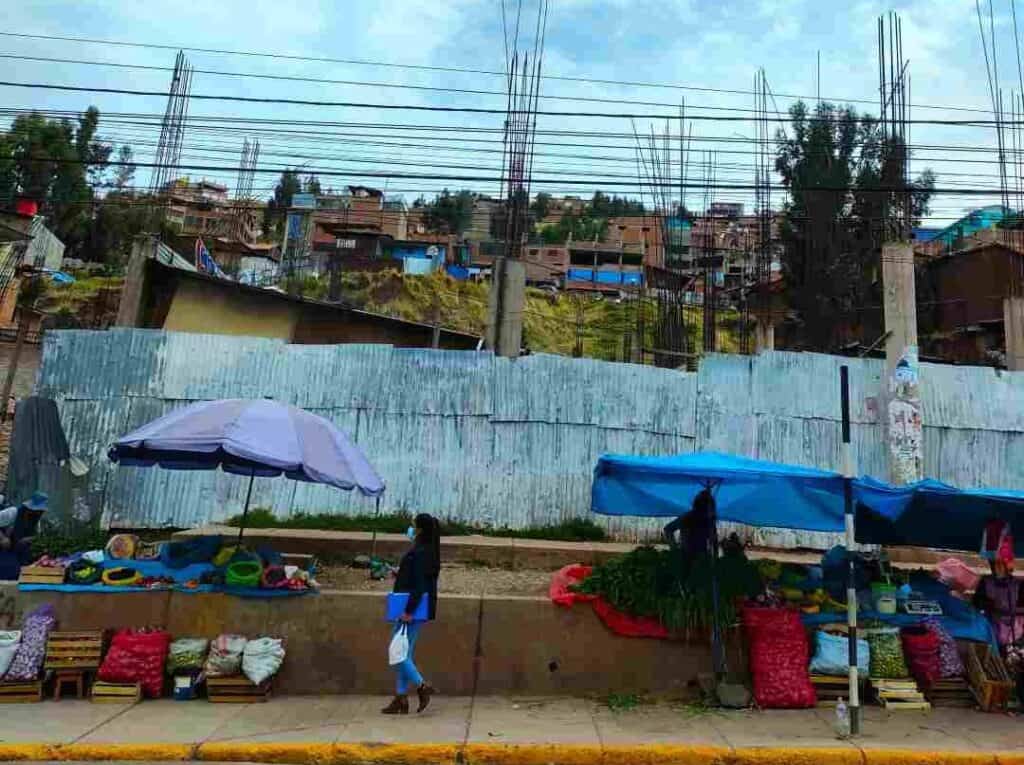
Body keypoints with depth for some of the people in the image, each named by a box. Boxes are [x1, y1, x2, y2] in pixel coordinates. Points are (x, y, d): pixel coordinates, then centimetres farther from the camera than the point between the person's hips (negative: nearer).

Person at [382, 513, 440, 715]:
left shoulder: (418, 553, -18)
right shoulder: (430, 552, 10)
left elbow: (419, 585, -23)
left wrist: (408, 610, -23)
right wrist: (400, 574, 12)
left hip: (413, 611, -10)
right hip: (421, 610, 10)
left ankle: (423, 687, 2)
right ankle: (401, 699, 19)